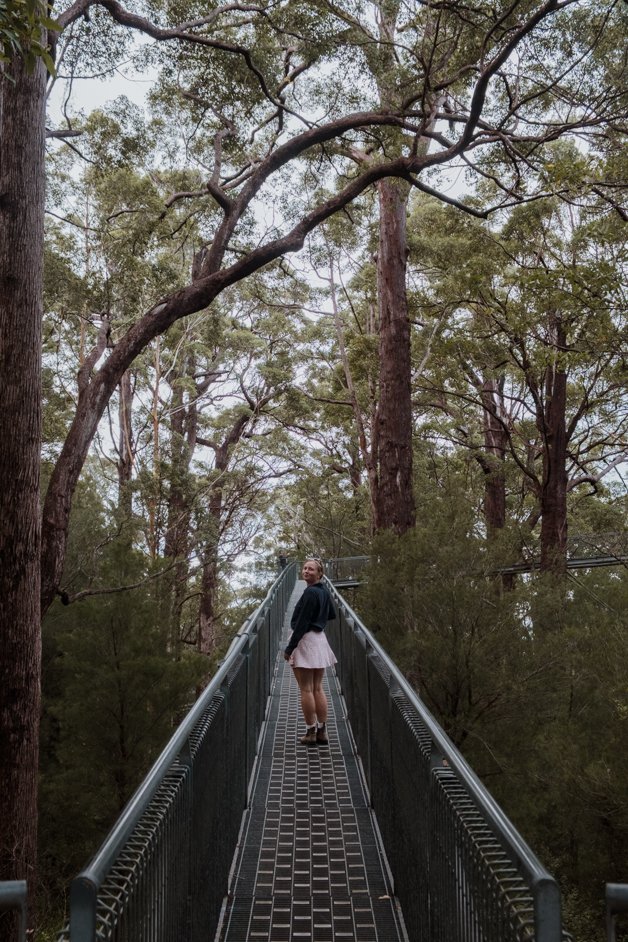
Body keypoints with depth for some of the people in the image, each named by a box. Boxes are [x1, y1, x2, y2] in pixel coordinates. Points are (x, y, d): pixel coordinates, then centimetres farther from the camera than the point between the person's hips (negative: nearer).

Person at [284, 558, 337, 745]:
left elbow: (302, 623, -19)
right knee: (318, 688, 12)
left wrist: (289, 648, -17)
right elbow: (332, 614, 22)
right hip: (320, 639, 8)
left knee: (306, 690, -1)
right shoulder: (325, 591, 8)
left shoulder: (310, 592, -18)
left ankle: (311, 733, 3)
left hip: (305, 640, -8)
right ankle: (322, 731, 14)